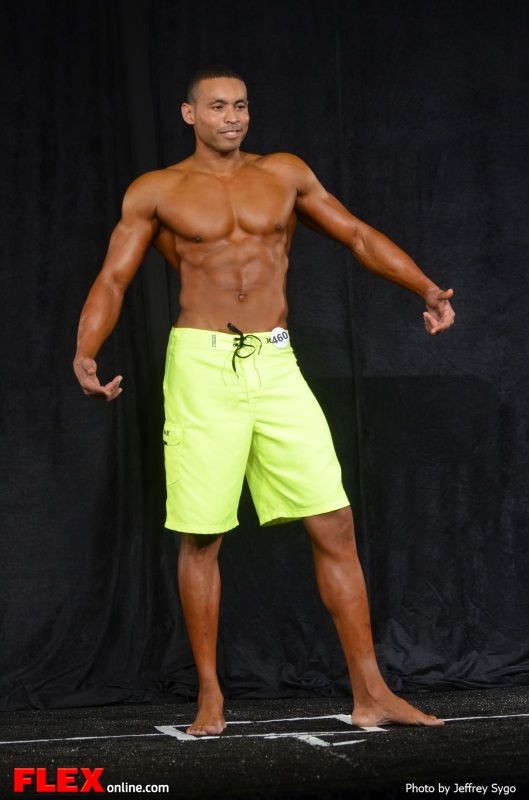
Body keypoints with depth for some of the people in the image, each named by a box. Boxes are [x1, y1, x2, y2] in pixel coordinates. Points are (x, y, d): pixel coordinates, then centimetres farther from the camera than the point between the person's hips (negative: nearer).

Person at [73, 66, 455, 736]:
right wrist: (86, 352, -16)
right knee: (200, 538, 0)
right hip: (202, 367, -2)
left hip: (276, 365, 2)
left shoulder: (284, 174, 13)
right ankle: (210, 697, 13)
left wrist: (426, 290, 0)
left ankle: (370, 694, 1)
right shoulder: (155, 192, 6)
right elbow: (112, 280, 3)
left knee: (334, 524, -4)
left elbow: (360, 237, 14)